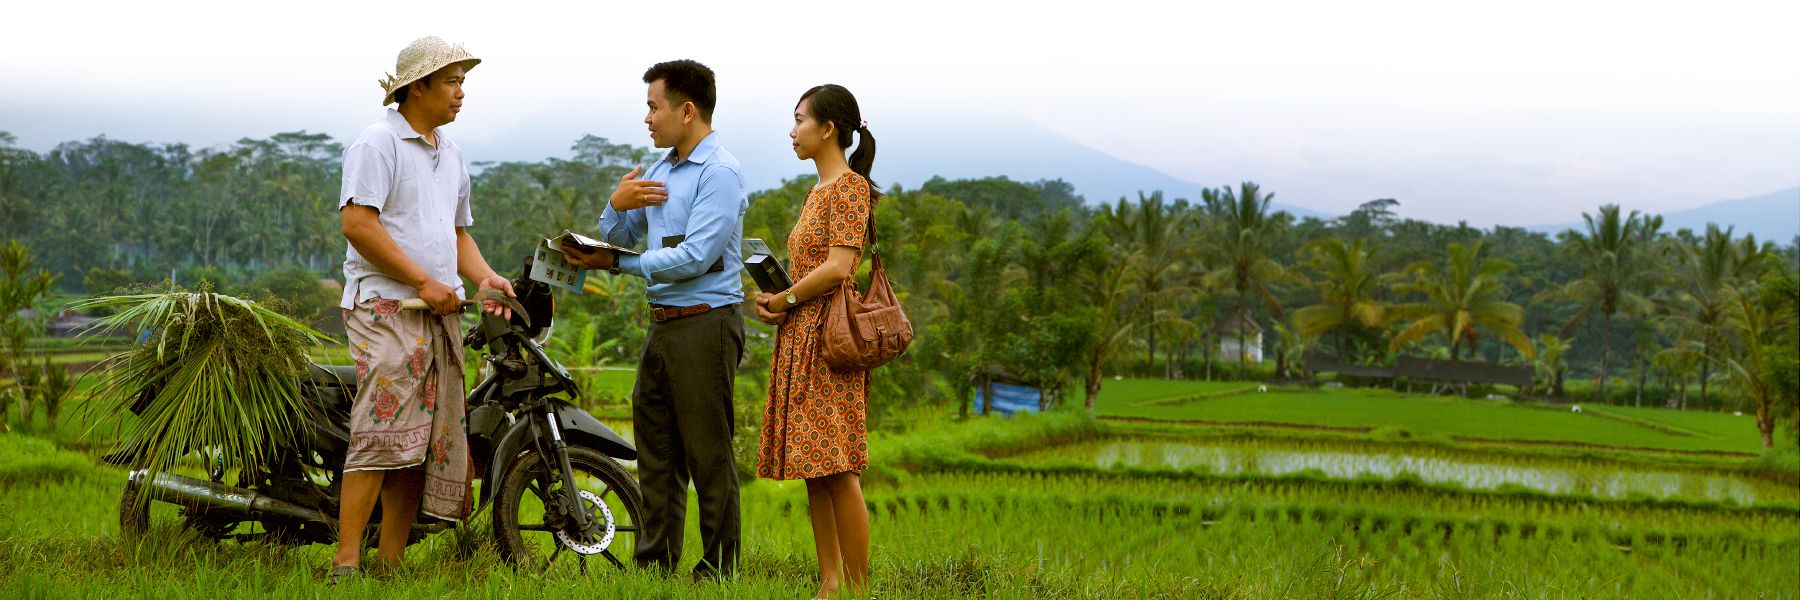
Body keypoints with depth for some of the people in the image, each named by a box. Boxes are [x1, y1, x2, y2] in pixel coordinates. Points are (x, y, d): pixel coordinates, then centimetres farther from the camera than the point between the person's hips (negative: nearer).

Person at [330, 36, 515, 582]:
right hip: (385, 305, -8)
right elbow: (357, 222, -15)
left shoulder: (450, 154, 22)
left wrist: (483, 276, 8)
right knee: (382, 433, -17)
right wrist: (423, 281, -14)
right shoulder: (378, 142, -5)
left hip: (440, 312, 8)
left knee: (425, 441, 4)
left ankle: (390, 563, 7)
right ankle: (345, 564, -18)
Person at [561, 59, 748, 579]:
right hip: (662, 323, 9)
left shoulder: (720, 173, -11)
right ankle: (654, 565, 17)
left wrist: (618, 263, -13)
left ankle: (719, 570, 1)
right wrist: (616, 205, -4)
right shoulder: (658, 171, 16)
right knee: (654, 448, 11)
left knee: (708, 455, -5)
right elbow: (618, 240, 18)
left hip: (705, 324, -9)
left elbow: (694, 257, -19)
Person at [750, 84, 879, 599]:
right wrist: (775, 300, 7)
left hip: (830, 336, -10)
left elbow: (839, 267, -18)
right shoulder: (819, 190, 19)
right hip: (801, 341, 10)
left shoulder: (849, 186, -9)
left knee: (837, 469, -11)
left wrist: (784, 299, -8)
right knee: (813, 470, 8)